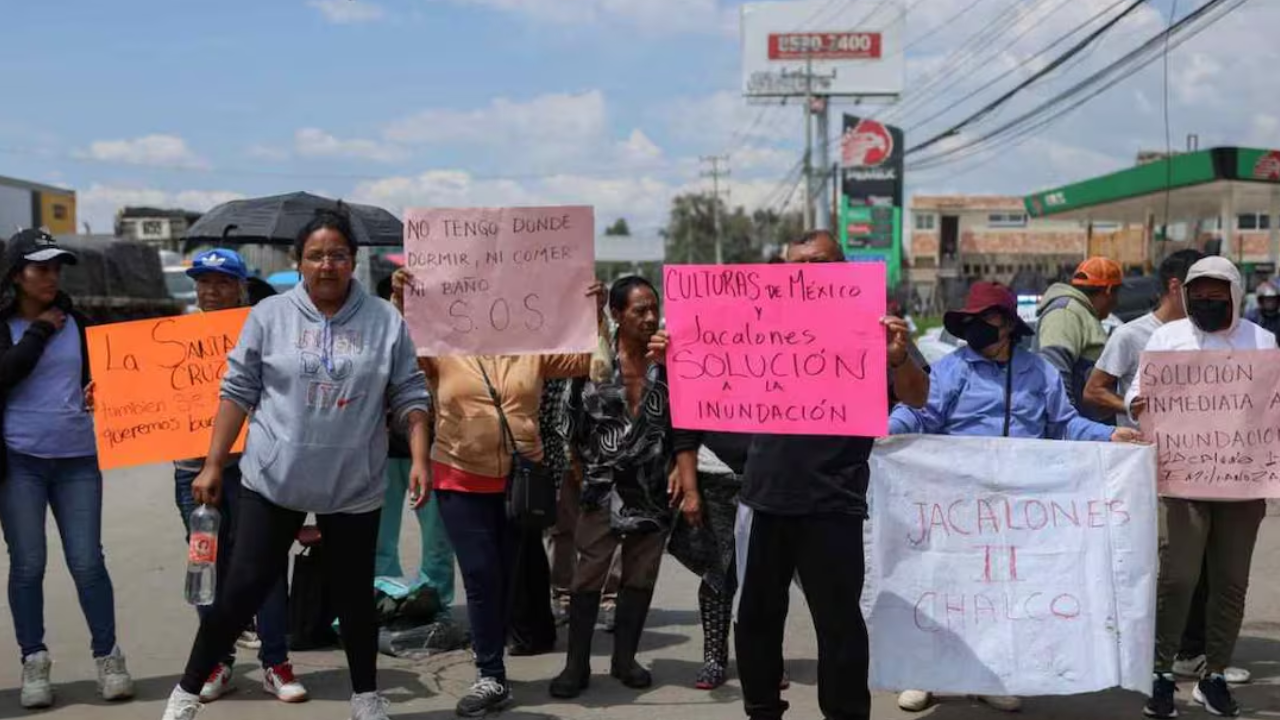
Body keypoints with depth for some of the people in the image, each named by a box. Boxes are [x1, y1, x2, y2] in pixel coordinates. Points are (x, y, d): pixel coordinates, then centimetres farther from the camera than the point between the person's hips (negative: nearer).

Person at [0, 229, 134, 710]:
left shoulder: (75, 321, 9)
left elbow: (94, 370, 19)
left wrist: (97, 391, -2)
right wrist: (39, 330, -11)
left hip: (77, 459, 2)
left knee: (87, 562, 1)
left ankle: (107, 656, 13)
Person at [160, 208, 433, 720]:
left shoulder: (385, 322, -1)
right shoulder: (269, 315, -2)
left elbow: (410, 396, 1)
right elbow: (238, 392, 1)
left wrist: (419, 458, -11)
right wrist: (213, 464, -2)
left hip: (354, 487, 1)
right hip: (272, 480, -1)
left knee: (354, 593, 12)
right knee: (244, 588, 1)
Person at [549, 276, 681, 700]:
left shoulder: (668, 358, 2)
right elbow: (576, 419, 3)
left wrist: (669, 365, -19)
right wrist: (584, 471, 4)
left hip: (654, 487, 3)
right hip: (606, 485, -2)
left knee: (641, 576, 9)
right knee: (589, 576, -4)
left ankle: (624, 658, 22)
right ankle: (577, 665, 4)